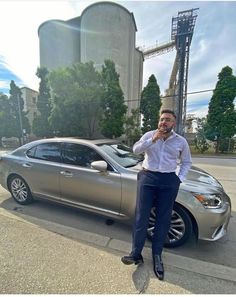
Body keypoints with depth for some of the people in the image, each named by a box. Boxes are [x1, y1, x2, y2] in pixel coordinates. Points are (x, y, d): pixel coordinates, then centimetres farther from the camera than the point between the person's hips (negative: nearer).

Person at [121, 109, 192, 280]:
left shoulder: (181, 141, 8)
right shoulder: (149, 135, 4)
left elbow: (187, 162, 15)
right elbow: (136, 149, -9)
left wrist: (180, 179, 3)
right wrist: (153, 140, -20)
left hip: (169, 181, 1)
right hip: (148, 177, -1)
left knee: (163, 219, 9)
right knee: (142, 217, 1)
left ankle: (157, 256, 28)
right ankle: (136, 254, 17)